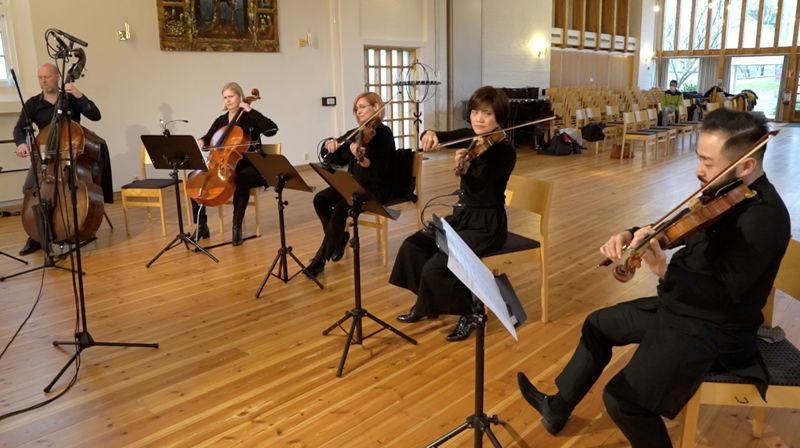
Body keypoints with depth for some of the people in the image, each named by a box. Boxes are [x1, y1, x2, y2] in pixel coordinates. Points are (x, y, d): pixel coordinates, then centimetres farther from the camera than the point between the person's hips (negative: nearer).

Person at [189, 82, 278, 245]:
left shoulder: (250, 118, -4)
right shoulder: (221, 120, 12)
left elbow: (272, 129, -21)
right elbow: (208, 138, 20)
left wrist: (251, 110, -19)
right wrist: (201, 141, -5)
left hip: (250, 167, -6)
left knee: (241, 180, -39)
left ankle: (237, 227, -27)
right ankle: (201, 226, -2)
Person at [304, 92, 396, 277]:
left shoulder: (384, 134, -12)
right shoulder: (356, 133, 9)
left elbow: (380, 172, -24)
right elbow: (334, 160, 11)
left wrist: (362, 159, -41)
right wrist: (330, 146, -11)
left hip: (376, 188, -7)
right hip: (354, 184, 7)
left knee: (341, 208, -28)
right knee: (320, 199, -13)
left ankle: (320, 259, -17)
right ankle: (338, 237, 8)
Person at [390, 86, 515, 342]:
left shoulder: (505, 152, -17)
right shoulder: (469, 137, 2)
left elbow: (480, 190, -27)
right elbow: (441, 137, -2)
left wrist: (463, 167, -45)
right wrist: (431, 134, -26)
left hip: (486, 224, -8)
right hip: (462, 215, 8)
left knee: (435, 268, -20)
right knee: (412, 246, -2)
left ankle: (469, 314, 3)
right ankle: (427, 303, 17)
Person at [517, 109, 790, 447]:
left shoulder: (764, 217, -28)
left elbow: (723, 295, -33)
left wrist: (663, 270, -47)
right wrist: (633, 235, -9)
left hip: (711, 329, -10)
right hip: (679, 304, 10)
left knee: (620, 399, -18)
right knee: (598, 324, 20)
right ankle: (557, 408, 34)